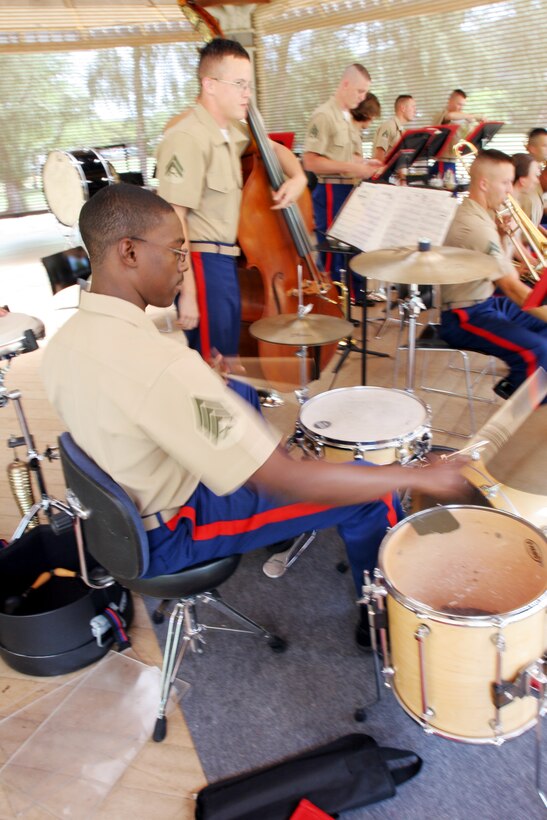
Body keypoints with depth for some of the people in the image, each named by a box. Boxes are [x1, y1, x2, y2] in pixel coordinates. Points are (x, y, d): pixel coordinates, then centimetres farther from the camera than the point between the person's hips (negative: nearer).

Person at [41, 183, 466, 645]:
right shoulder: (160, 363, -36)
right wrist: (418, 477, -25)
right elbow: (289, 482, -35)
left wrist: (207, 386, 10)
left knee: (238, 395, 26)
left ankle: (279, 534, 40)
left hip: (117, 514, 9)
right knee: (374, 493, -2)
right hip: (169, 538, -8)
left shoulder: (62, 344, -8)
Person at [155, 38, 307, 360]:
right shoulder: (188, 138, -17)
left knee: (230, 362, 18)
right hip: (204, 263, -9)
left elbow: (275, 149, 29)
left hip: (230, 260, 9)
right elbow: (173, 222, -22)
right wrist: (188, 294, -24)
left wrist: (297, 176, 6)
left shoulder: (233, 131, 10)